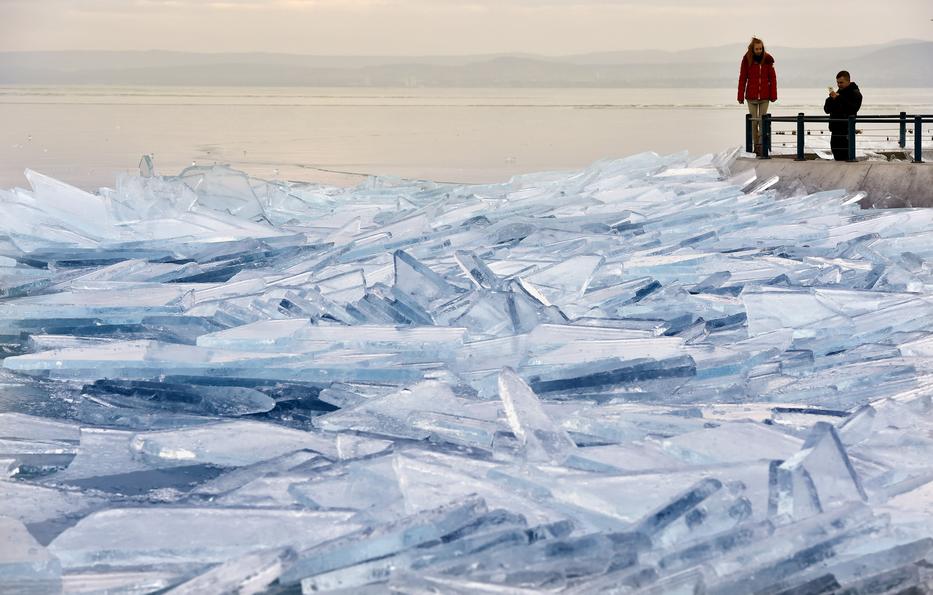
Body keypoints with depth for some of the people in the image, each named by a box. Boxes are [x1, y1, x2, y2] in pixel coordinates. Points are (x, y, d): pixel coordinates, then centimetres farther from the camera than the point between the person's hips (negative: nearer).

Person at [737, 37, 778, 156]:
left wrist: (773, 95, -4)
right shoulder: (747, 59, -4)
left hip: (764, 96, 0)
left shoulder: (768, 59, -3)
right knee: (753, 121, 4)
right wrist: (741, 96, -3)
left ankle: (761, 145, 3)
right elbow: (742, 79, -1)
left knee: (762, 121, 0)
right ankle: (756, 145, 12)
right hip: (751, 96, 0)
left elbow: (772, 78, 0)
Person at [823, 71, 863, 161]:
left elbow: (853, 109, -20)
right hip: (835, 129, 7)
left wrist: (838, 99, -20)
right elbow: (827, 109, 17)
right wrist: (830, 99, -3)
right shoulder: (838, 93, 20)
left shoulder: (855, 94, -3)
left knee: (846, 158, -13)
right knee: (837, 158, 7)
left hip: (846, 131, -7)